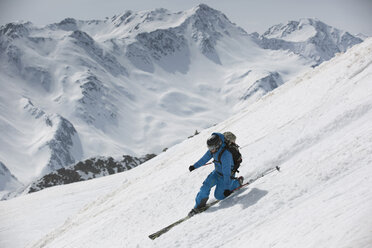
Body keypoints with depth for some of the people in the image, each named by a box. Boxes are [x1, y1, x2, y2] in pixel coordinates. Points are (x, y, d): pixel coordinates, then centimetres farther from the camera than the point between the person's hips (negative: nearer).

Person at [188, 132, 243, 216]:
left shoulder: (225, 154, -37)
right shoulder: (214, 149, -13)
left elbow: (227, 172, -33)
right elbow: (205, 158, 6)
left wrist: (227, 188, -29)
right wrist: (194, 166, 14)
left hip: (226, 175, -7)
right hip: (217, 172, 7)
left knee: (219, 196, 3)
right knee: (206, 185, -11)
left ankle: (237, 182, 18)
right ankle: (199, 205, 0)